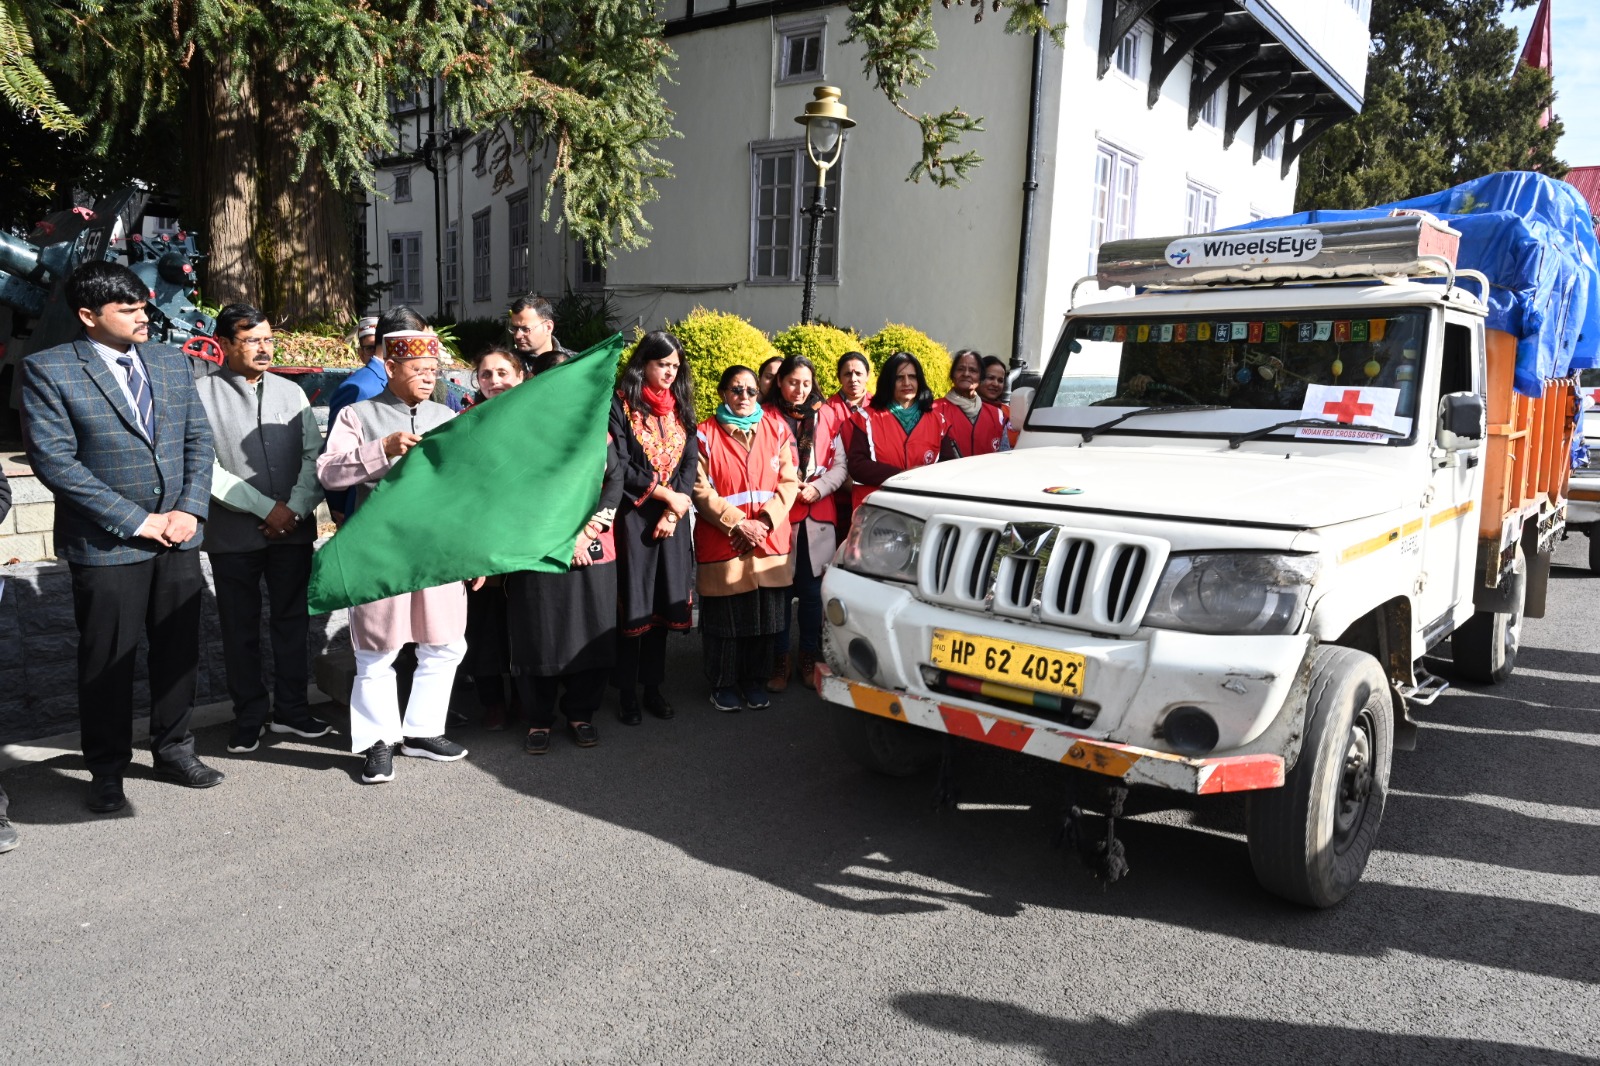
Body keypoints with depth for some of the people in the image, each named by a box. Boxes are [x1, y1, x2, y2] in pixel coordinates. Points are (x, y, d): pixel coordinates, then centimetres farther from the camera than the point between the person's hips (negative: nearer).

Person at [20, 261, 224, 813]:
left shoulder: (171, 360, 8)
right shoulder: (47, 369, -7)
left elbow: (198, 437, 8)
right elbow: (54, 460, -13)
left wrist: (190, 510, -5)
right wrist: (137, 521, -15)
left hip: (179, 537, 4)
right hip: (106, 543, -4)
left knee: (179, 650, 12)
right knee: (107, 661, 7)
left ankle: (174, 750, 29)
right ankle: (107, 770, 24)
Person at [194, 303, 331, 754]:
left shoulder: (291, 392, 8)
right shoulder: (201, 393, -4)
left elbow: (314, 455, 5)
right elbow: (205, 468, -11)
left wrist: (295, 508, -9)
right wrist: (266, 508, -13)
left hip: (293, 529, 3)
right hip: (232, 533, -3)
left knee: (293, 620, 9)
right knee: (240, 628, 7)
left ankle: (290, 708, 22)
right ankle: (249, 717, 20)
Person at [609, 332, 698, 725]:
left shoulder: (680, 407, 11)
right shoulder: (619, 405, -3)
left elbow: (690, 462, 4)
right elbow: (619, 466, -10)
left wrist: (673, 512, -8)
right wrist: (666, 495, -11)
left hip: (671, 520, 4)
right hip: (633, 516, -4)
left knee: (665, 602, 7)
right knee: (632, 604, -1)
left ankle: (653, 686, 17)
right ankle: (627, 692, 10)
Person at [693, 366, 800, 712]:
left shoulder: (776, 428, 9)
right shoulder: (705, 434, 1)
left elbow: (789, 482, 4)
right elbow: (701, 490, -4)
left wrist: (764, 522, -8)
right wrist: (738, 523, -12)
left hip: (770, 540, 3)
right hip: (721, 543, -2)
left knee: (765, 615, 7)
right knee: (725, 617, 2)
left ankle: (755, 681, 25)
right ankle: (723, 684, 19)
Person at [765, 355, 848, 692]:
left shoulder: (826, 416, 11)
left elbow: (840, 465, 7)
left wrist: (818, 488, -8)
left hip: (818, 519, 3)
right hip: (780, 517, -2)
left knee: (813, 592, 7)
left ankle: (809, 660, 19)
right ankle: (779, 662, 13)